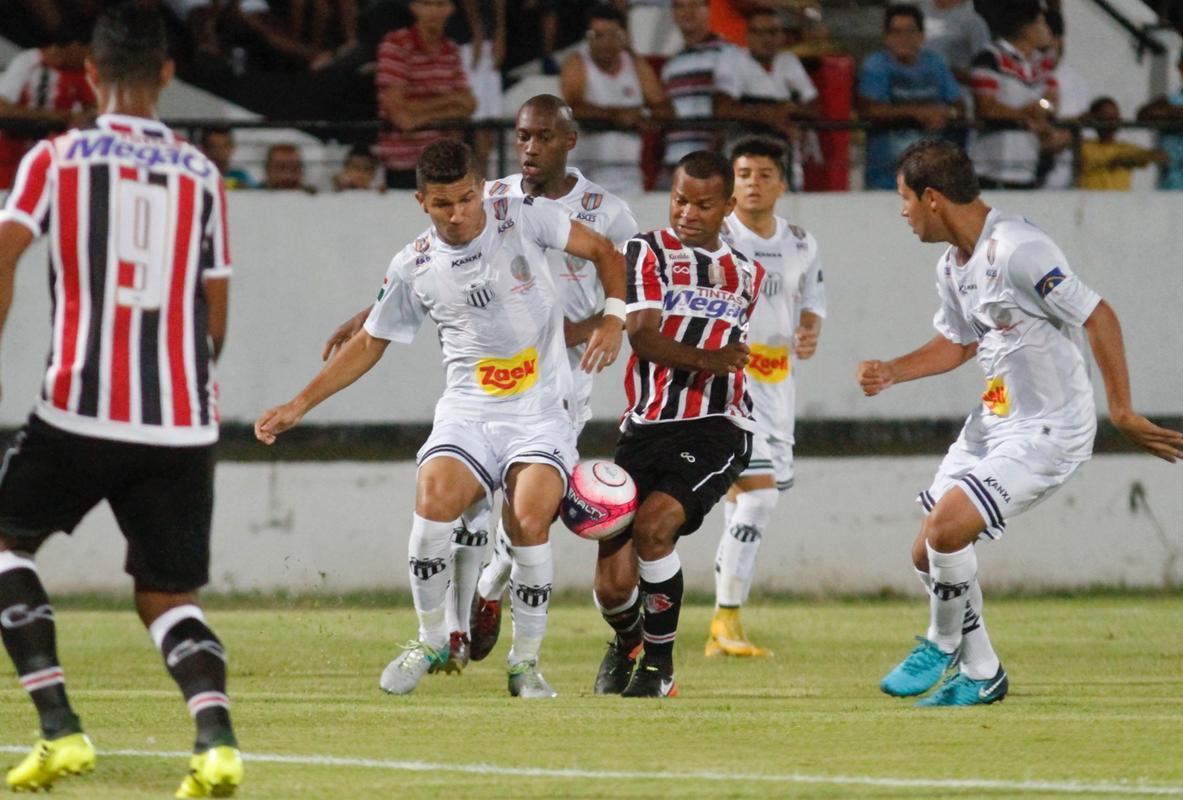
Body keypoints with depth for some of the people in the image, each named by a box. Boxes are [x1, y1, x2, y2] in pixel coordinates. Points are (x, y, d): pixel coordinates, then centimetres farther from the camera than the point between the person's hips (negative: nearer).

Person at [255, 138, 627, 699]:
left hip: (541, 413, -1)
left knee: (529, 520, -25)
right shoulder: (414, 269, 3)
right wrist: (299, 406, 11)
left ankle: (526, 660, -4)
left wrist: (612, 319, -6)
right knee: (434, 499, -27)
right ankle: (431, 640, -5)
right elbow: (369, 344, 15)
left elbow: (604, 252, 10)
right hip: (468, 412, 1)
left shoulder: (523, 217, -2)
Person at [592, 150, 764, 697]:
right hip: (646, 427, 0)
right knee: (613, 588, -5)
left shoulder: (747, 274, 16)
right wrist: (706, 360, -26)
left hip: (717, 430, 0)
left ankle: (660, 666, -10)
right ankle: (627, 645, 33)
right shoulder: (646, 252, 2)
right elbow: (644, 337, -13)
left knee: (653, 524, -28)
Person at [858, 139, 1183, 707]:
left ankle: (943, 645, 4)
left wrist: (1122, 413, -20)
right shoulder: (953, 267, 7)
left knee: (947, 528, -21)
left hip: (1047, 430, -10)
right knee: (927, 553, 7)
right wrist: (889, 373, 11)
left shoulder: (1017, 249, -23)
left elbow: (1099, 318, -21)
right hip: (991, 422, 10)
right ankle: (980, 676, 22)